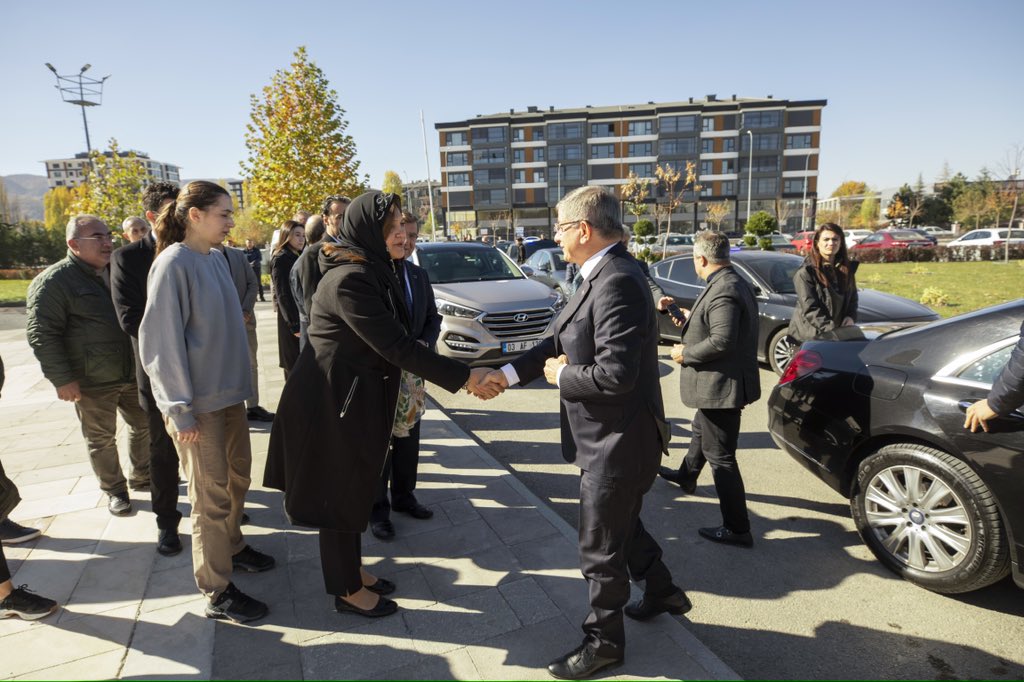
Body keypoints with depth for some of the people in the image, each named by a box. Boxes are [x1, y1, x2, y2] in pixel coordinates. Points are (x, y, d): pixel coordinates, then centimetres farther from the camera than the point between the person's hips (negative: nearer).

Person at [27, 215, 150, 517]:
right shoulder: (53, 281, -11)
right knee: (102, 439, 7)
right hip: (92, 382, -6)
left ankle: (141, 477, 35)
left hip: (132, 374, 6)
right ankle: (114, 490, 25)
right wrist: (61, 379, -17)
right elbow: (42, 334, -13)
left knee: (144, 425, 16)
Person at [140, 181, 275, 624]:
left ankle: (231, 546, 41)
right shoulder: (174, 264, -15)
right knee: (212, 494, 1)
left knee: (238, 475, 20)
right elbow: (162, 340, -16)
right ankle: (217, 594, 16)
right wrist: (180, 410, -16)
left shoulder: (216, 258, 8)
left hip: (229, 392, 8)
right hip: (197, 403, -8)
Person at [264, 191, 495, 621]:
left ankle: (350, 571, 39)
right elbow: (395, 345, -28)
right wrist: (464, 377, -25)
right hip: (332, 404, -9)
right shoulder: (349, 279, -24)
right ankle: (346, 591, 26)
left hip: (355, 399, 9)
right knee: (339, 494, 7)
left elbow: (392, 340, 9)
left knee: (353, 488, 20)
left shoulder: (373, 271, 6)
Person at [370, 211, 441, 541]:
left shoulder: (419, 275, 6)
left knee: (408, 439, 17)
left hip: (412, 372, 6)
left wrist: (424, 344, -8)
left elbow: (433, 318, 11)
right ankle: (378, 508, 23)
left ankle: (403, 496, 35)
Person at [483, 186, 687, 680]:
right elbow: (565, 341, 9)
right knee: (622, 524, 29)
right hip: (611, 435, 10)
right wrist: (509, 373, 2)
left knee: (600, 548, 10)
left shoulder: (618, 283, -27)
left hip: (618, 440, -10)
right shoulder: (604, 274, 5)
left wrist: (561, 375, -15)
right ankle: (661, 590, 51)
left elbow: (614, 374, -32)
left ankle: (604, 640, 33)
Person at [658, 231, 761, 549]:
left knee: (720, 457, -1)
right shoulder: (733, 282, 8)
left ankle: (737, 529, 11)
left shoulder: (722, 291, -25)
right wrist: (689, 317, 20)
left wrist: (686, 353, -19)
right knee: (700, 433, 32)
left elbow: (722, 341, -32)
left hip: (720, 386, -11)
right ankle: (686, 476, 56)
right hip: (722, 383, 11)